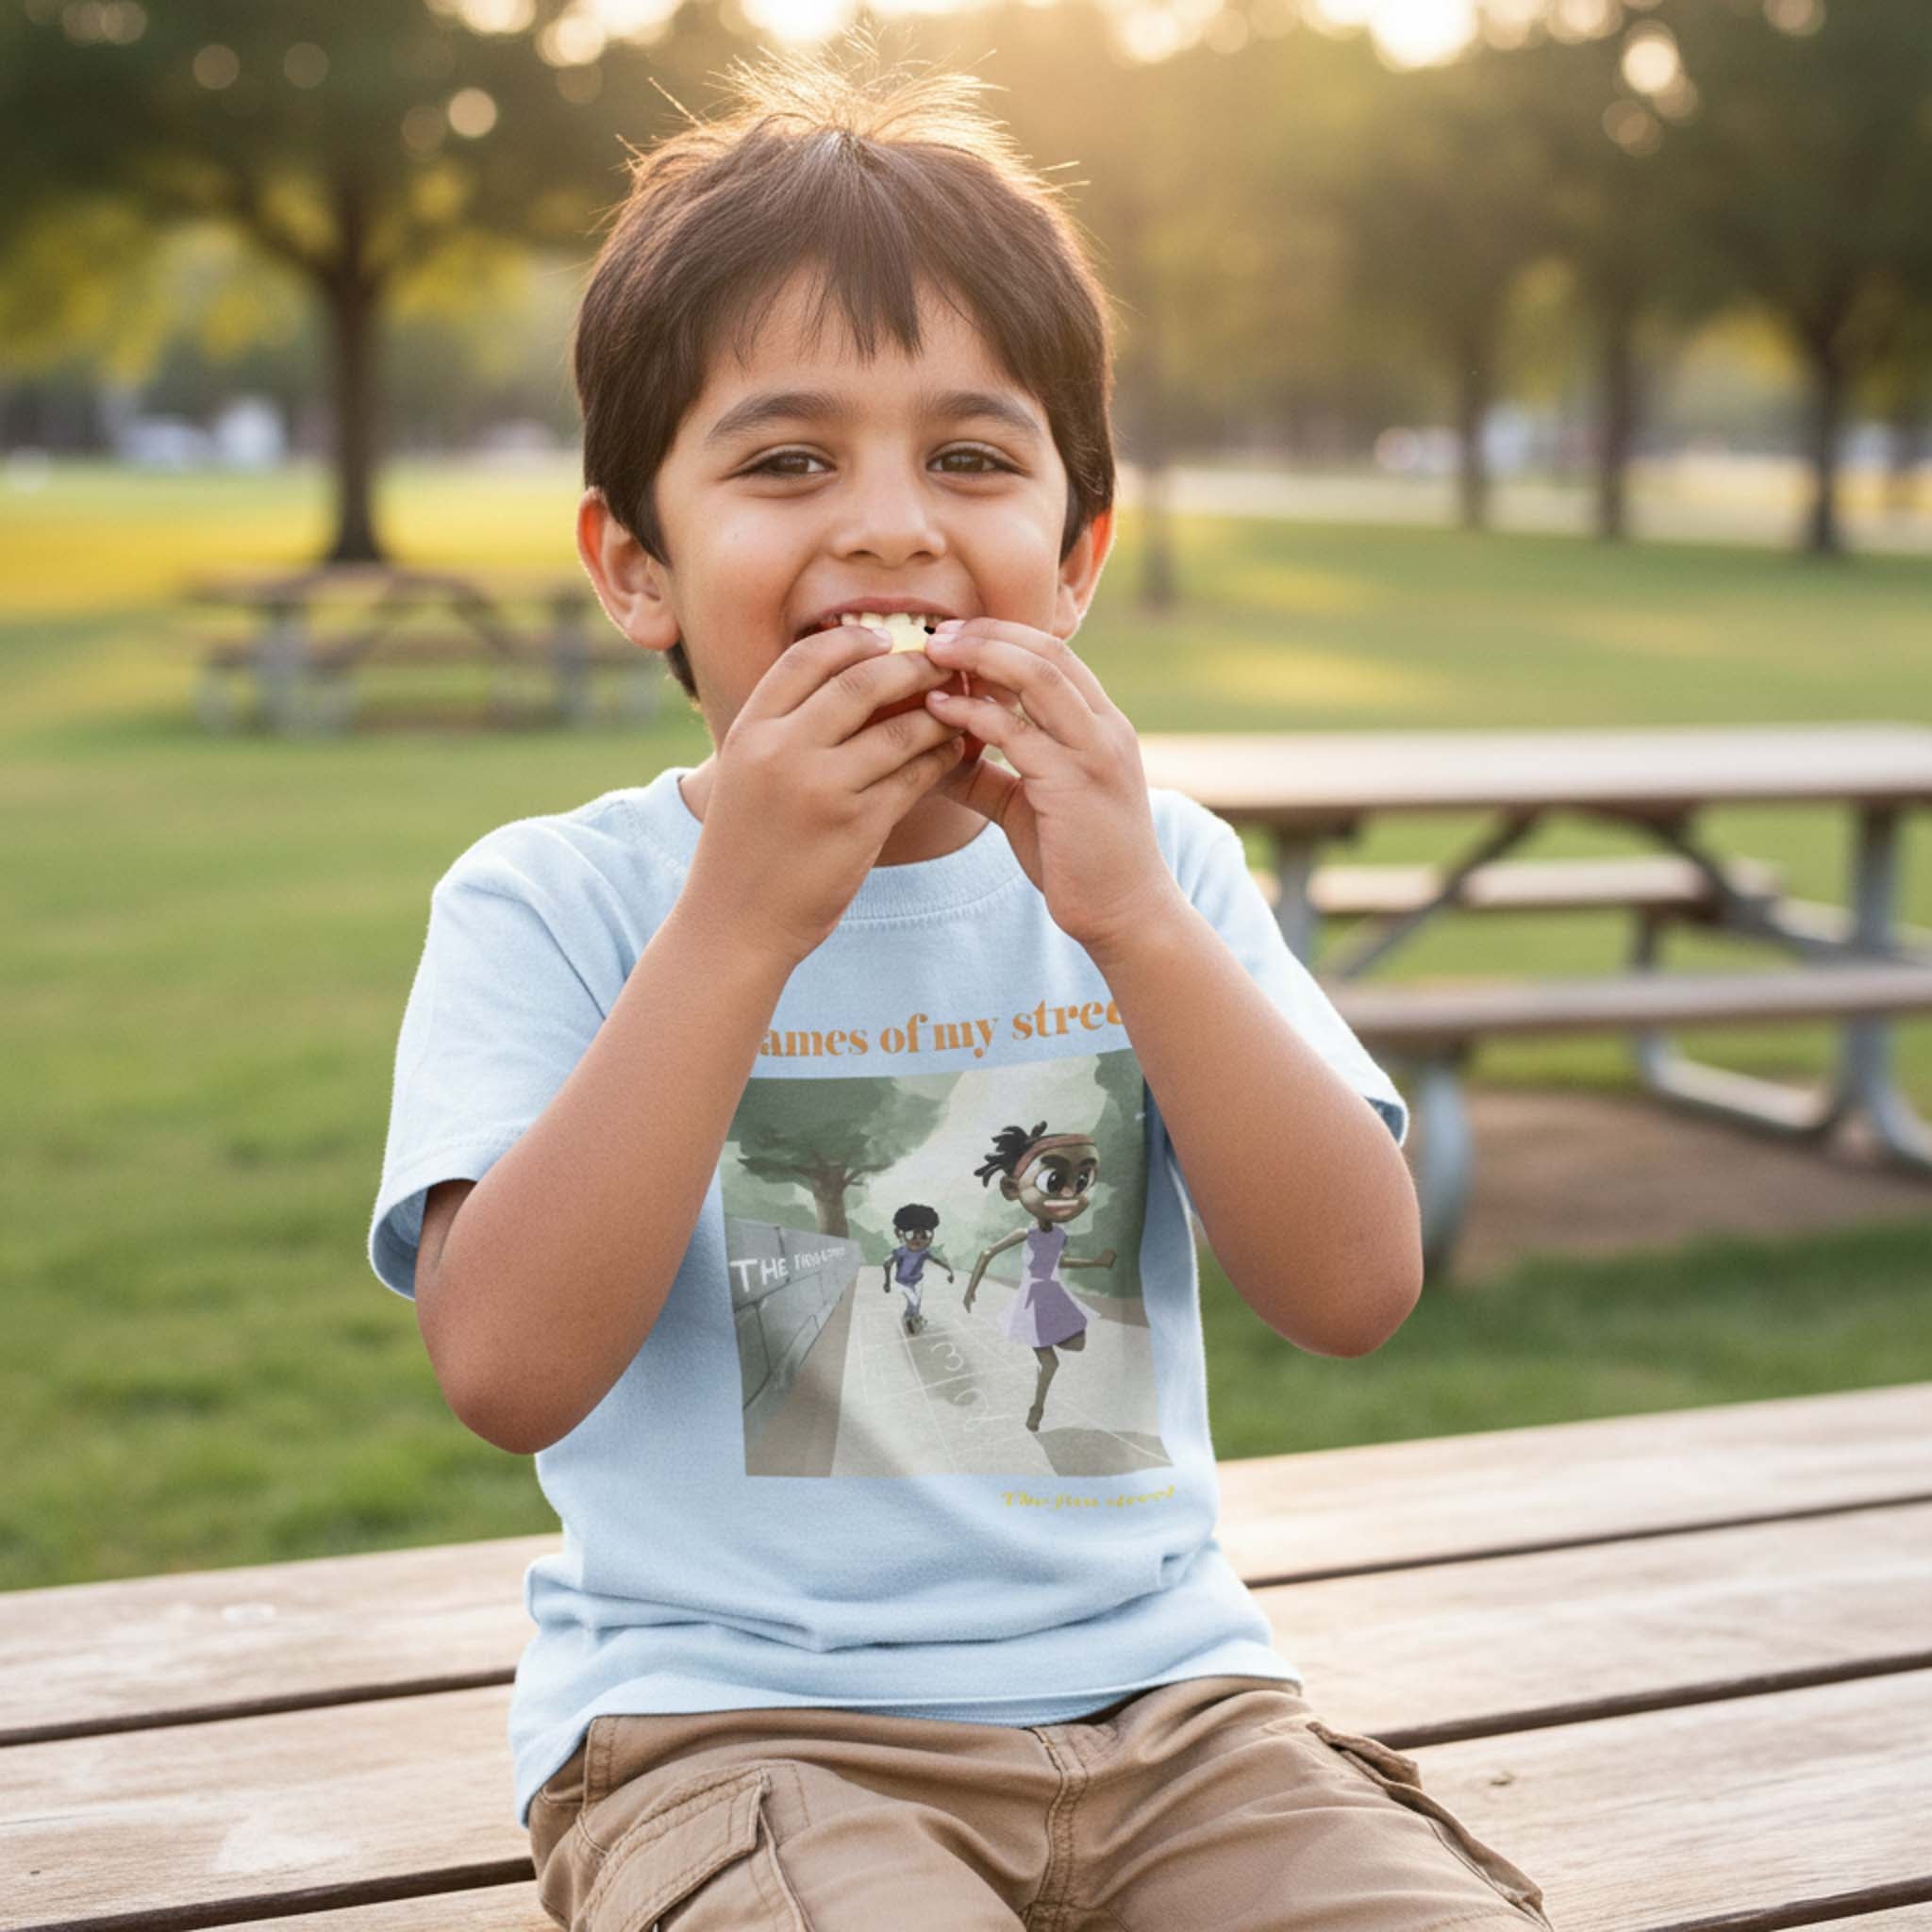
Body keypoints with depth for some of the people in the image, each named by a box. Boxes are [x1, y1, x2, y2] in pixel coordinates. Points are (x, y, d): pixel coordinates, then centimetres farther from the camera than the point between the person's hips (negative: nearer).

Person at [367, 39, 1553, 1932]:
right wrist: (746, 914, -22)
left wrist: (1131, 913, -18)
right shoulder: (547, 904, -3)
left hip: (1158, 1687, 4)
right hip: (727, 1715, -3)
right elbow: (509, 1367, -18)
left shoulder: (1155, 870, 5)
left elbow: (1357, 1287, -6)